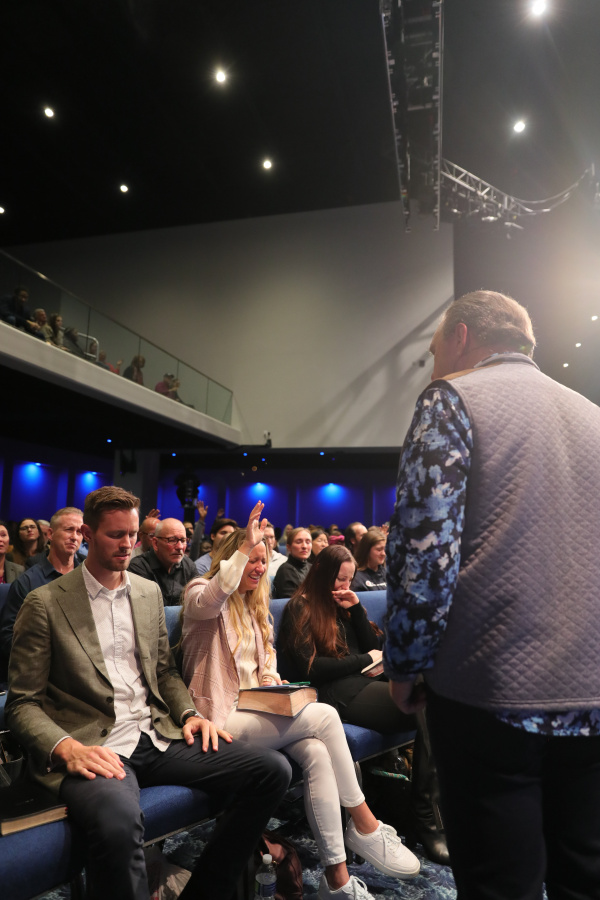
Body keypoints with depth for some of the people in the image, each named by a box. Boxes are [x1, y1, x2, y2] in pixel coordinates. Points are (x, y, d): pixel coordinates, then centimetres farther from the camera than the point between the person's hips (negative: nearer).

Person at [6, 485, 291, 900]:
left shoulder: (150, 592, 15)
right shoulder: (45, 603, -1)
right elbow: (23, 703, -2)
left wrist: (190, 714, 2)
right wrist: (66, 748, -20)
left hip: (158, 736, 6)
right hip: (93, 746, -5)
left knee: (273, 770, -12)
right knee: (117, 820, -41)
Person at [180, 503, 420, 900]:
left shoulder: (254, 604, 20)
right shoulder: (200, 593, -3)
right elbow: (209, 602, -30)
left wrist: (272, 680, 0)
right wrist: (245, 546, -29)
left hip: (258, 709, 7)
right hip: (223, 716, -7)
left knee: (317, 752, -24)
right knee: (325, 716, -23)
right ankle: (365, 825, -8)